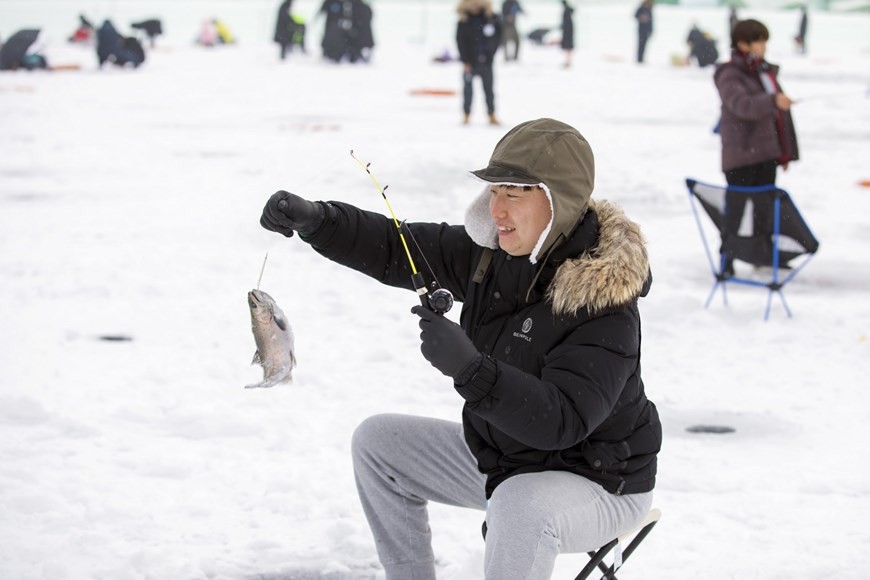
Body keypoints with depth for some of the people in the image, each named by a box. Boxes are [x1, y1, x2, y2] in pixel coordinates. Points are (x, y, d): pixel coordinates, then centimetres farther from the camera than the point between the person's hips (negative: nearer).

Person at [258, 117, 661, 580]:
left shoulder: (604, 303, -30)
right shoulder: (492, 252, -7)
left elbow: (562, 420, -38)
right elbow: (395, 251, -2)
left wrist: (471, 369, -49)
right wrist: (314, 220, -19)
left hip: (599, 485, -9)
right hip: (502, 457, 9)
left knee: (521, 507, -40)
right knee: (377, 441, 11)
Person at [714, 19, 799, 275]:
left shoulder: (767, 71, 14)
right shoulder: (730, 75, -10)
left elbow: (779, 112, 20)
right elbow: (742, 105, -28)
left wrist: (785, 151, 19)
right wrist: (772, 101, -43)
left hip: (767, 152, 7)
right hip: (741, 155, -7)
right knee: (737, 207, -6)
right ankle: (726, 259, 0)